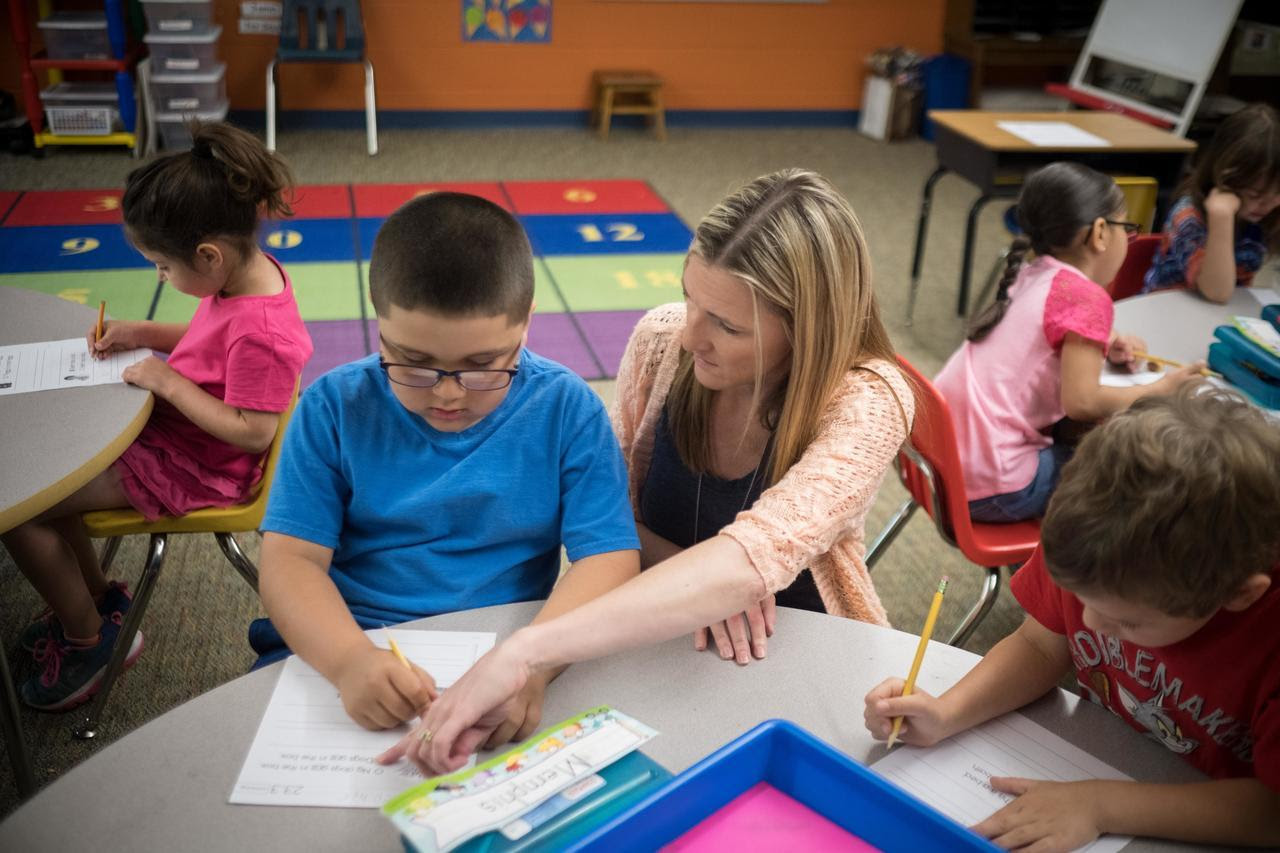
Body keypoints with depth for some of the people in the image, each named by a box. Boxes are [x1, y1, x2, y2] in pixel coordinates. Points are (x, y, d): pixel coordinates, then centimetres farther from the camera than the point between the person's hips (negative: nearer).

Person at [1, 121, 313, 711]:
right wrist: (144, 334, 1)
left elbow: (252, 431, -31)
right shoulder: (248, 269, -5)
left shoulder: (260, 331, -34)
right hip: (171, 432, 10)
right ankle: (96, 602, 34)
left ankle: (88, 639, 17)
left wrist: (168, 382, -24)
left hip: (195, 471, -10)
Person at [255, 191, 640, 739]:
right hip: (335, 652, 1)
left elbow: (609, 557, -11)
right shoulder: (336, 408, -1)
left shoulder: (565, 410, -4)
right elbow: (290, 558, -7)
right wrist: (348, 657, -28)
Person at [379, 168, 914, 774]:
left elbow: (757, 556, -39)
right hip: (659, 639, 2)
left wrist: (524, 651, -48)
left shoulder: (866, 403, -23)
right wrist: (702, 584, -21)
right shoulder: (663, 339, -12)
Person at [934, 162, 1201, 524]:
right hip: (992, 490, -8)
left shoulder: (1029, 278, 8)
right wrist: (1158, 391, -4)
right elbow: (1081, 401, -19)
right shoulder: (1086, 297, -14)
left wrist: (1101, 347, 11)